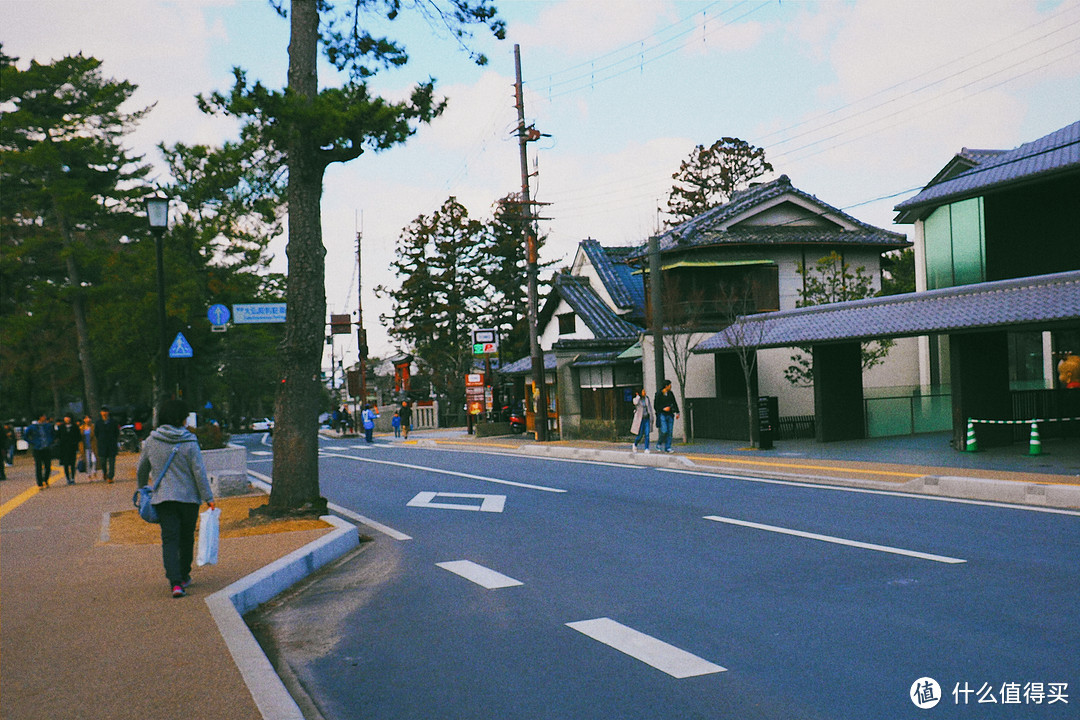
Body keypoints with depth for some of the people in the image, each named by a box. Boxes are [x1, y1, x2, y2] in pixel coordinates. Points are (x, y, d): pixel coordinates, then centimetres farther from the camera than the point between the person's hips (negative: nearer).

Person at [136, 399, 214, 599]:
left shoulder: (151, 442, 2)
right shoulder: (189, 443, -9)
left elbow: (141, 470, 14)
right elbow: (199, 472, -10)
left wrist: (143, 489, 31)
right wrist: (208, 498, -6)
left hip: (163, 499, 2)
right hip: (189, 497, -1)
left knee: (169, 540, -3)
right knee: (186, 539, 16)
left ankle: (176, 582, -17)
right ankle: (183, 576, 29)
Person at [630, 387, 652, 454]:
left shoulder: (646, 398, 8)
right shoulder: (636, 399, -4)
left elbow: (649, 408, 15)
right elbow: (636, 403, -29)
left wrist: (651, 418, 12)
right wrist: (638, 396, -15)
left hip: (647, 419, 3)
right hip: (640, 419, -3)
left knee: (647, 434, -8)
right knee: (640, 435, 1)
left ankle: (646, 449, -9)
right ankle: (635, 444, 30)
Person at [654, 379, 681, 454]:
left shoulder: (670, 394, 9)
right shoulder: (659, 394, -7)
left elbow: (674, 403, 16)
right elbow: (655, 406, -6)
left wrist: (677, 412, 7)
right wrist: (663, 409, -17)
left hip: (670, 415, 5)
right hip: (662, 415, -5)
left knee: (670, 432, 0)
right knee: (664, 431, -15)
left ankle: (667, 448, 5)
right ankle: (659, 443, 9)